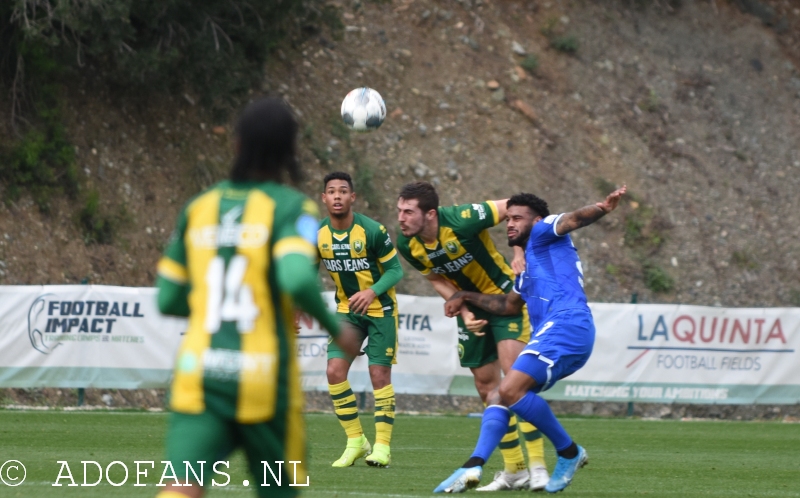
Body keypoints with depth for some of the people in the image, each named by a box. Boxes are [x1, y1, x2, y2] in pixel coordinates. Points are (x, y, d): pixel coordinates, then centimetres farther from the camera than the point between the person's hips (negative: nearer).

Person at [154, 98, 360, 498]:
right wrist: (337, 329, -4)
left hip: (198, 377, 3)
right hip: (263, 381, -3)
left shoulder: (200, 207, 11)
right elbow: (297, 279, -21)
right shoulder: (291, 207, -3)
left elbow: (168, 299, 13)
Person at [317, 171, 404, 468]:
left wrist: (372, 292, -30)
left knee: (379, 375, -6)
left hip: (380, 309, -4)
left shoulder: (372, 231, -20)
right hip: (347, 309, 4)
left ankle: (382, 445, 3)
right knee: (335, 371, -9)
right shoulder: (318, 235, -8)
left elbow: (395, 270, -14)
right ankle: (355, 441, 4)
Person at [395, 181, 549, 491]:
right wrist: (464, 312, -11)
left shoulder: (462, 220, -30)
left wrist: (521, 253, -23)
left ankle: (537, 466, -20)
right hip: (471, 307, 6)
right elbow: (436, 278, 3)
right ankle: (514, 471, 16)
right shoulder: (407, 245, -12)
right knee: (486, 387, 6)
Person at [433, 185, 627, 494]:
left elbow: (573, 219, -13)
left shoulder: (543, 232, 7)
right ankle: (473, 467, -6)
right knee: (498, 397, 7)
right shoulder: (528, 267, 33)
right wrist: (467, 298, 47)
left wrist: (602, 208, -32)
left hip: (565, 324, -10)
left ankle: (569, 453, -8)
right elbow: (510, 305, 47)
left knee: (511, 390, -21)